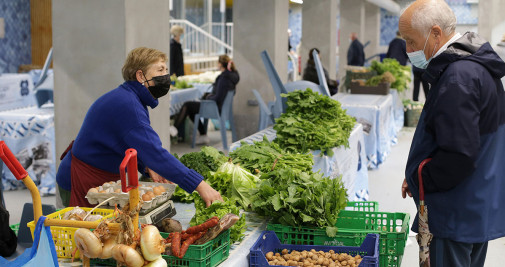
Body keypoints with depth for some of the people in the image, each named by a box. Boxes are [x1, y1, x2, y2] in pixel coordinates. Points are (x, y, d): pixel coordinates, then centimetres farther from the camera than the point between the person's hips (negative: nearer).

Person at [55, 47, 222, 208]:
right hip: (83, 184, -10)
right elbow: (156, 153, -34)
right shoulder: (126, 105, -26)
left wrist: (147, 167, -5)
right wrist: (199, 185, -36)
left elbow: (135, 146, 16)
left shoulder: (133, 100, 7)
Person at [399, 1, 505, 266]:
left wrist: (418, 179, -12)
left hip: (457, 215, -10)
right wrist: (419, 174, 10)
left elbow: (458, 156, -28)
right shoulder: (476, 64, 10)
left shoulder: (458, 78, -24)